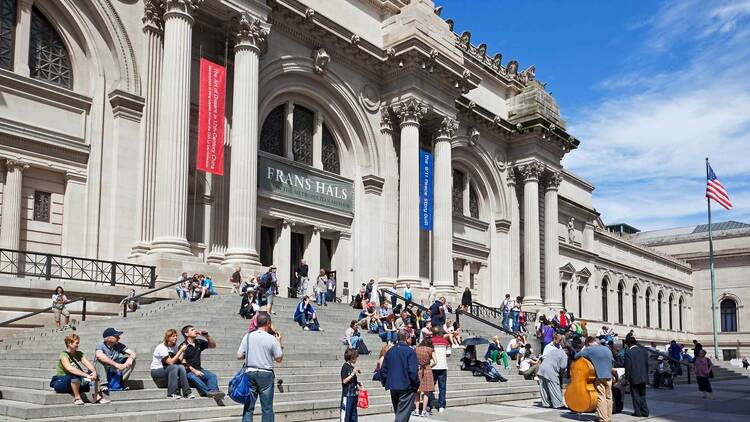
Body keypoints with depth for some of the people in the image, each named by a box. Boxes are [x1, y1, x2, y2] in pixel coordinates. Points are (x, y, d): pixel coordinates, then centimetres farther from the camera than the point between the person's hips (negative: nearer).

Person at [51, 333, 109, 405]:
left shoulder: (79, 354, 6)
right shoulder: (63, 355, -17)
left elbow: (88, 364, -7)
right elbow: (70, 368, -33)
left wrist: (94, 372, -29)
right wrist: (86, 375, -42)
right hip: (60, 382, -7)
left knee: (94, 376, -7)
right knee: (75, 376, -37)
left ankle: (97, 397, -7)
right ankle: (76, 398, -24)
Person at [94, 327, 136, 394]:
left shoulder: (119, 345, -2)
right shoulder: (100, 345, -16)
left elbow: (132, 353, -3)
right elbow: (99, 355, -38)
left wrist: (130, 359, -29)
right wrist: (116, 364, -43)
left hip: (115, 372, 5)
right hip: (102, 373, -4)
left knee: (132, 360, -6)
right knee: (101, 359, -32)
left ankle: (123, 382, -7)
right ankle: (104, 385, -32)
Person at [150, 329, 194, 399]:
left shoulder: (174, 346, 8)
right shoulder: (162, 347, -17)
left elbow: (179, 361, -1)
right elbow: (171, 362, -25)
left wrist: (183, 352, -13)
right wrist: (181, 350, -25)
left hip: (166, 370, 6)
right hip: (156, 371, -6)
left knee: (181, 367, -24)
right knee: (175, 367, -33)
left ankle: (187, 392, -24)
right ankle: (172, 394, -32)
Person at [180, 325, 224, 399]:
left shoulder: (199, 342, 13)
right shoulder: (183, 346, -3)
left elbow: (213, 345, 16)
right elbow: (183, 362, -10)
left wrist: (207, 336, 0)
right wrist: (194, 371, -21)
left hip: (198, 369, 5)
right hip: (188, 371, -5)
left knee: (212, 375, -21)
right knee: (194, 378, -36)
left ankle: (214, 391, -44)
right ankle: (209, 392, -48)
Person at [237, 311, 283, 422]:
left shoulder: (248, 336, -2)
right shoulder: (272, 339, -8)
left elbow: (239, 356, 1)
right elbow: (279, 359, 0)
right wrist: (279, 342, 10)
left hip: (250, 373, 2)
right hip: (266, 375, -2)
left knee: (248, 407, 7)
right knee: (267, 408, 5)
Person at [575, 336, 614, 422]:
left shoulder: (589, 349, -5)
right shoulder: (607, 349, 13)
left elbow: (577, 356, -4)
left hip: (599, 377, -6)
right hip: (609, 377, 6)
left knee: (601, 398, -4)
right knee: (608, 397, 11)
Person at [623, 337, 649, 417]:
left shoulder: (628, 353, -14)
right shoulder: (644, 351, 4)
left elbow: (628, 367, -13)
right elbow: (647, 364, 9)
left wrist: (627, 378, -4)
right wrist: (646, 374, 18)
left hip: (634, 378, -5)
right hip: (644, 377, 5)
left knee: (636, 396, 6)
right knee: (642, 395, 15)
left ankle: (638, 412, 9)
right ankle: (645, 412, 14)